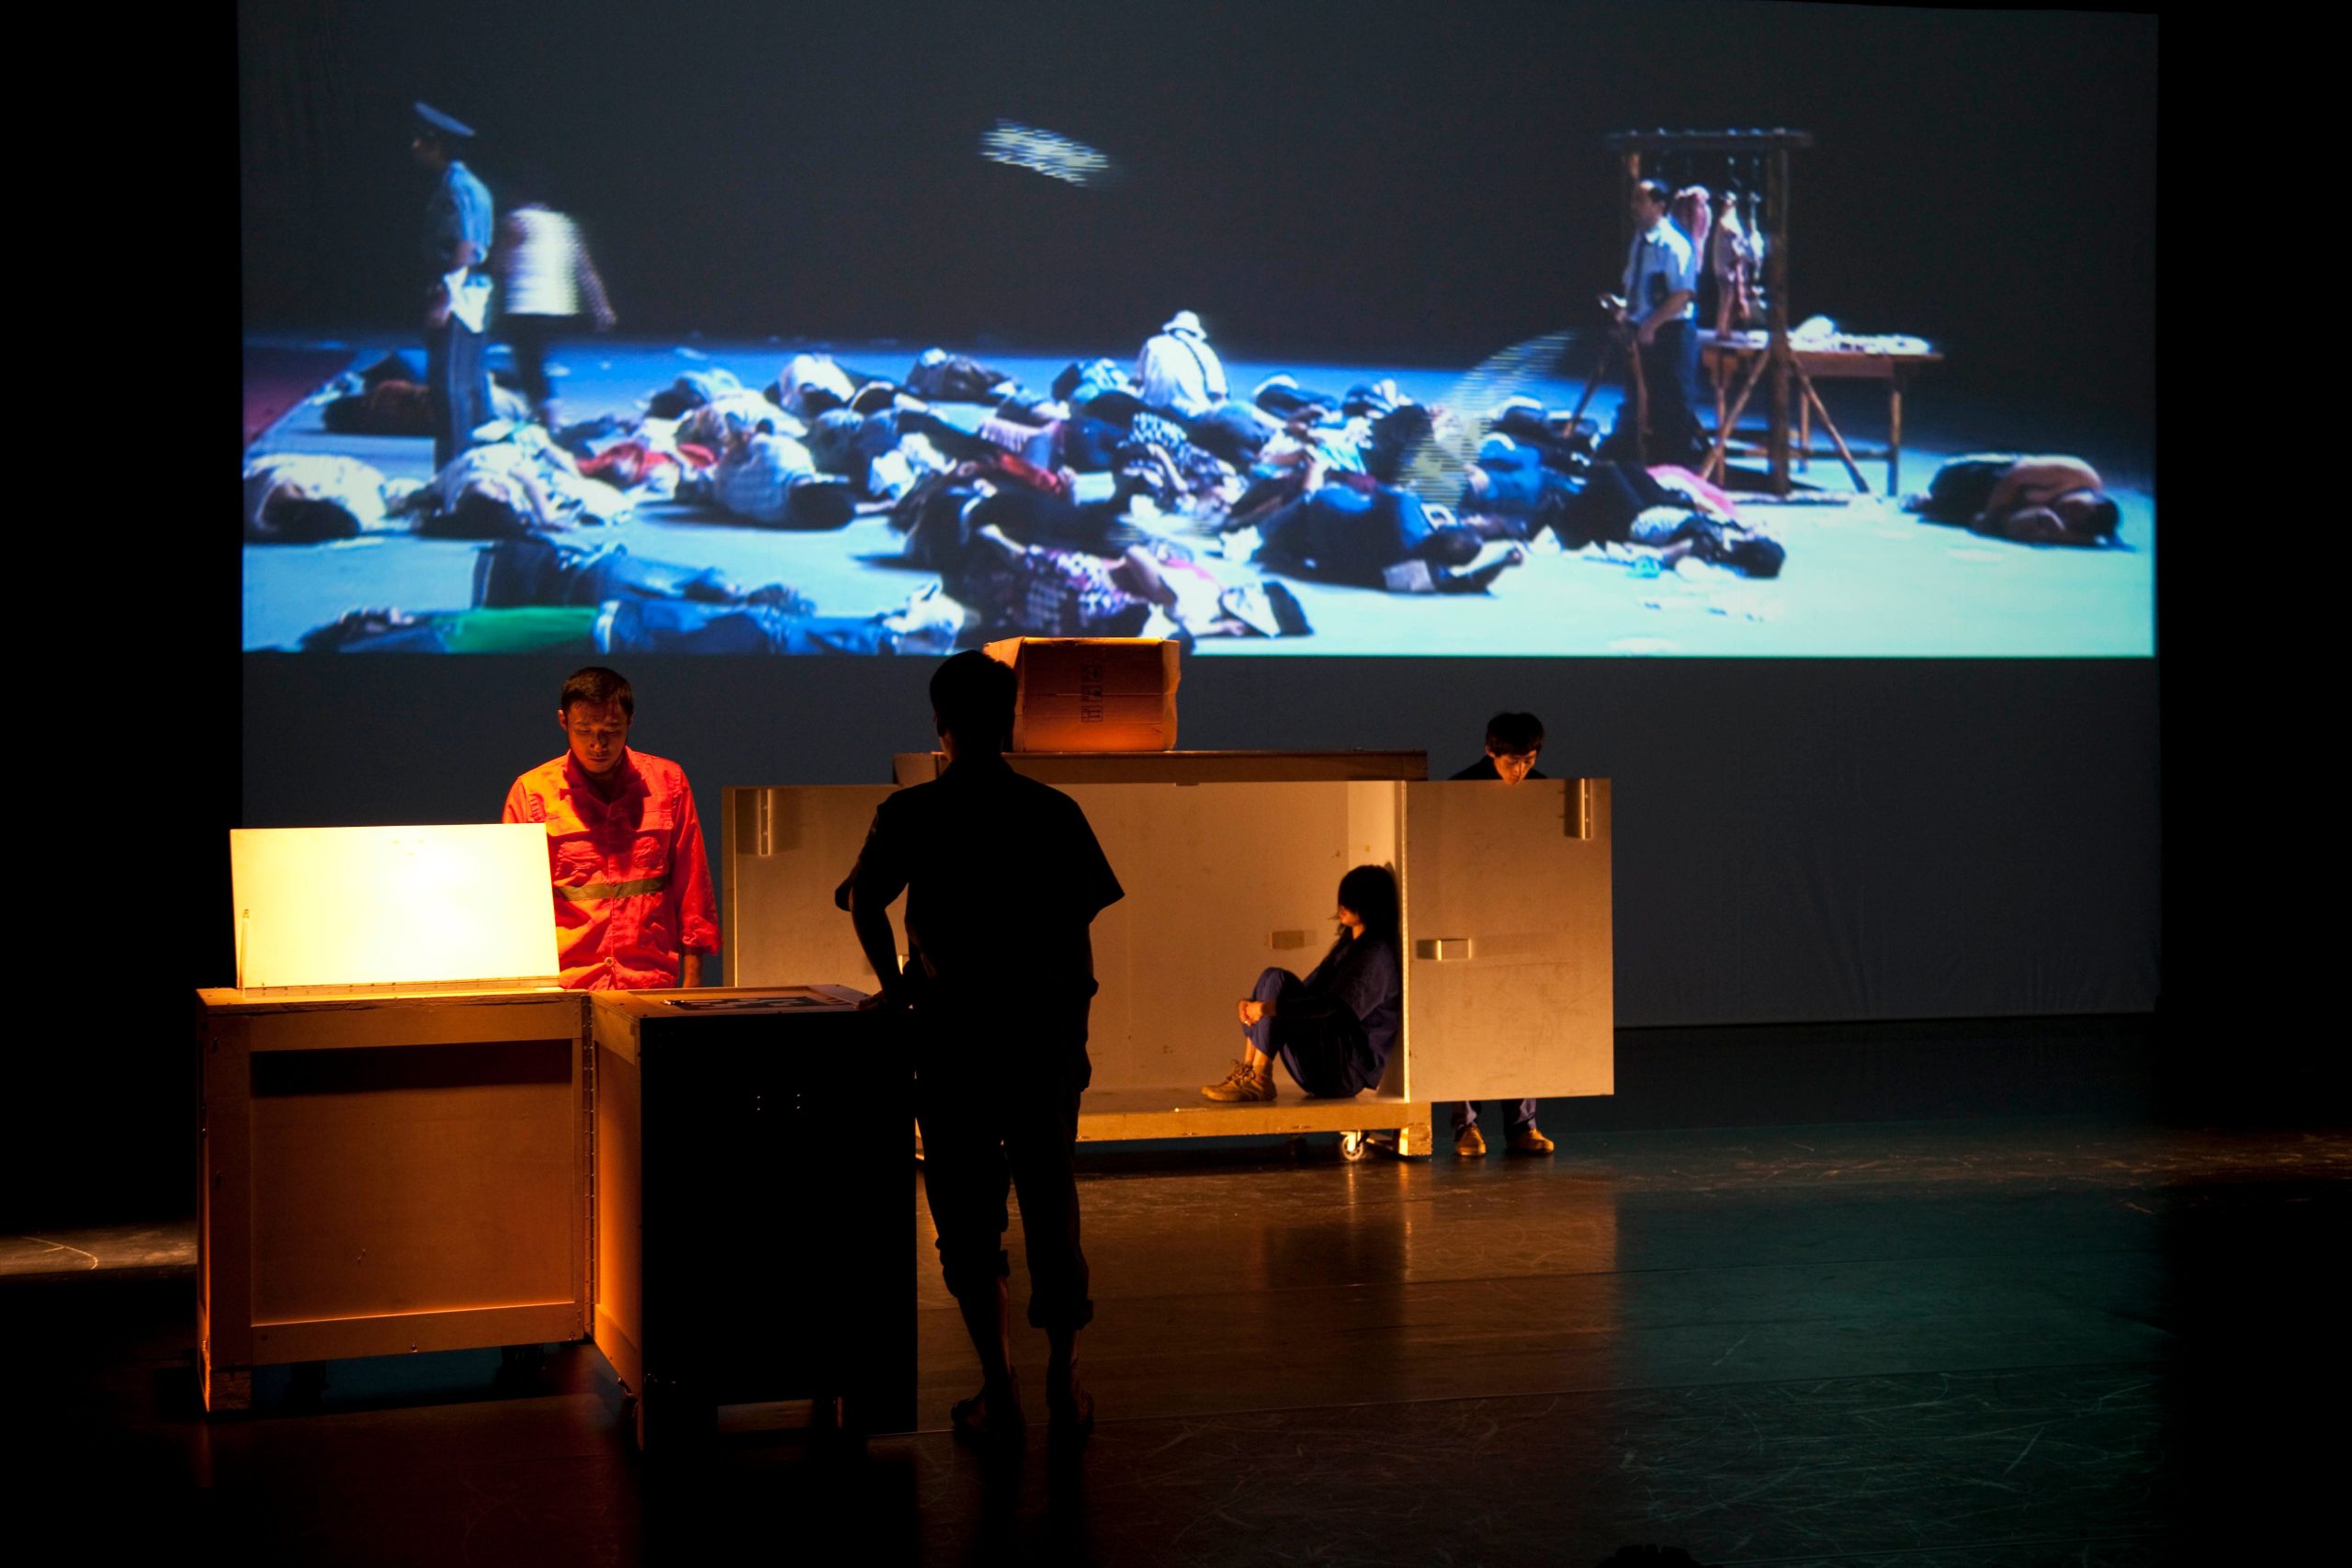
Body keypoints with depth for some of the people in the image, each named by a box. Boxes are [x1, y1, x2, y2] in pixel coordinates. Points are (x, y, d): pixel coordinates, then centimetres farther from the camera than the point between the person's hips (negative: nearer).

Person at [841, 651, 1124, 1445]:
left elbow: (863, 902, -13)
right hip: (1043, 1031, 2)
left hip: (952, 1032, -2)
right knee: (1051, 1210, 11)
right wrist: (1076, 1038, 11)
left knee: (968, 1220, 5)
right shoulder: (1054, 813, 1)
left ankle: (998, 1393, 6)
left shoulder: (910, 815, -3)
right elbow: (1079, 933, 1)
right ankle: (1064, 1384, 15)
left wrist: (895, 986, 2)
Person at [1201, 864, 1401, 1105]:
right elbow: (1306, 992, 17)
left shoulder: (1377, 955, -10)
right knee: (1269, 977, 1)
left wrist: (1271, 1007, -34)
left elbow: (1335, 1006, -25)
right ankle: (1247, 1069, -10)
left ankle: (1260, 1079, -23)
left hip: (1349, 1070, -9)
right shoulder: (1347, 946, 20)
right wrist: (1253, 1004, -1)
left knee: (1277, 980, -19)